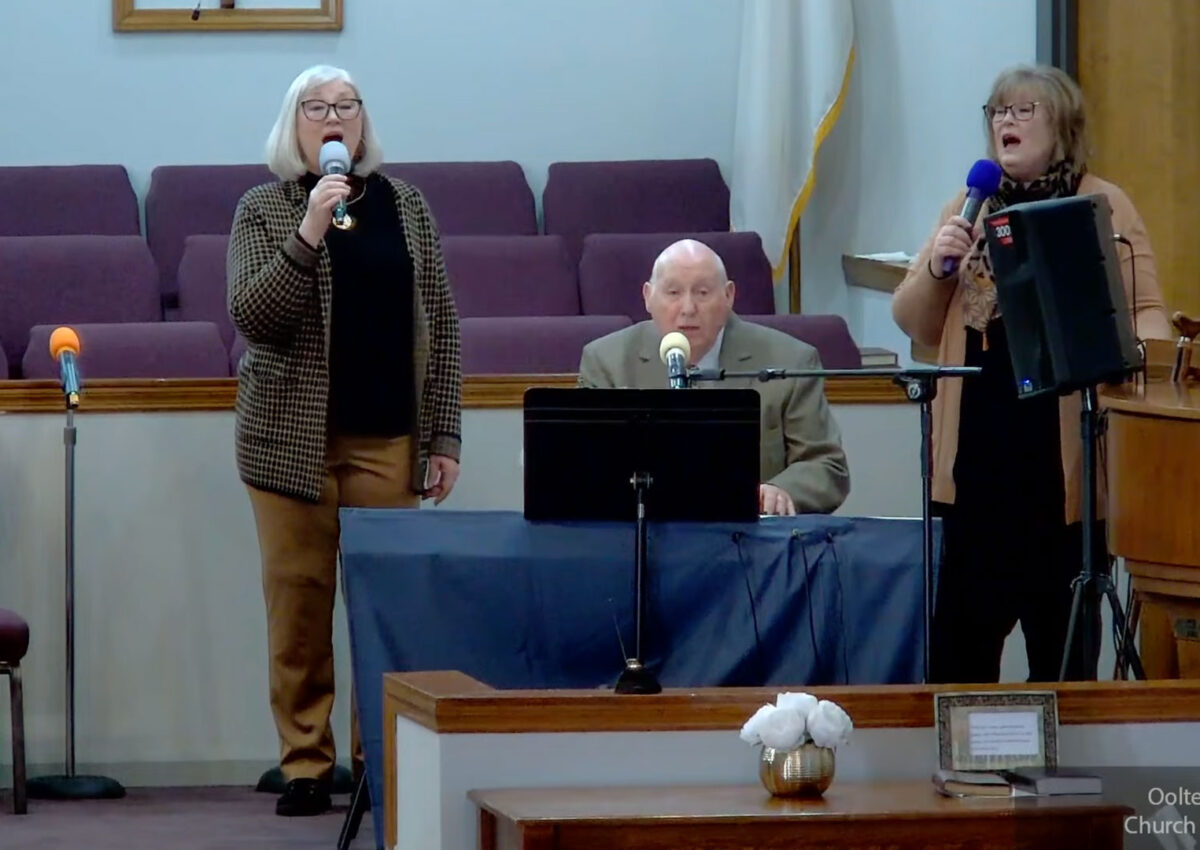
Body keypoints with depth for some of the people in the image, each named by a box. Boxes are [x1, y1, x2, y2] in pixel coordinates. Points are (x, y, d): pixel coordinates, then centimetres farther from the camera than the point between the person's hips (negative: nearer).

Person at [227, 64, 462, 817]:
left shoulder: (405, 205, 9)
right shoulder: (263, 211, 4)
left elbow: (439, 324, 9)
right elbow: (252, 317, -9)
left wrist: (444, 435, 4)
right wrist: (308, 236, -20)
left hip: (386, 438, 1)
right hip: (293, 436, -1)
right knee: (299, 599, -1)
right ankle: (305, 762, 4)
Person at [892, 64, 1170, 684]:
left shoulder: (1104, 207, 3)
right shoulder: (968, 210, 15)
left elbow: (1145, 309, -1)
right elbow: (915, 325, 15)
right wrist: (937, 265, -4)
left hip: (1067, 449, -3)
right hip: (980, 444, 3)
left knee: (1060, 632, 1)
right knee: (962, 622, 3)